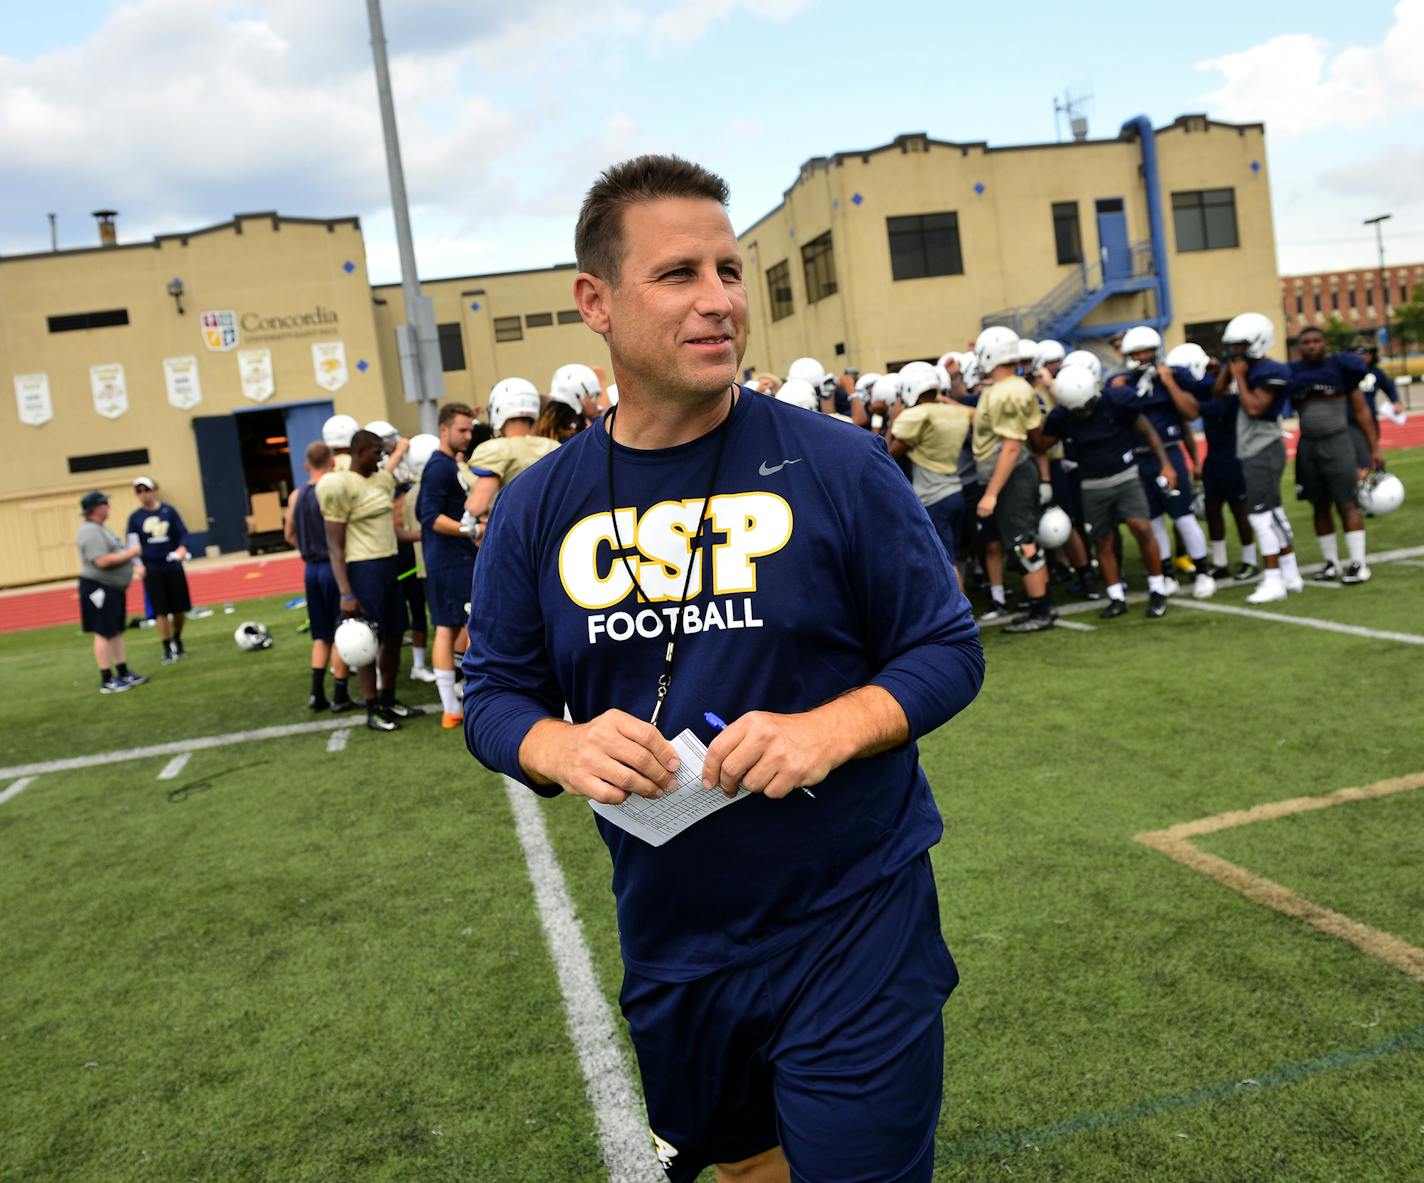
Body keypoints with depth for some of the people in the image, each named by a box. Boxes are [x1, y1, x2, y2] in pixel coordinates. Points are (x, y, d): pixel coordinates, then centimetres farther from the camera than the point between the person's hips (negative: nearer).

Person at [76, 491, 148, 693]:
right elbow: (102, 561, -26)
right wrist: (129, 554, -18)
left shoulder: (100, 529, 16)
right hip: (99, 588, -11)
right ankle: (107, 681, -1)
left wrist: (129, 553, 12)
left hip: (113, 588, 11)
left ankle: (123, 674, 22)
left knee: (117, 632, 14)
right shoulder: (91, 532, -18)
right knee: (104, 634, -5)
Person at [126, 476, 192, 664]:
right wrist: (138, 564, -14)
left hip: (173, 566, 1)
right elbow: (133, 544, 1)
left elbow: (183, 533, 1)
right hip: (151, 570, -1)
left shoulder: (169, 511, 2)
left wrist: (182, 548, -19)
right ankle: (168, 650, 5)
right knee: (161, 611, -2)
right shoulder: (135, 517, 2)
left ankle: (177, 641, 31)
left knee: (179, 607, 8)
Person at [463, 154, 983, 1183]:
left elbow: (949, 651, -6)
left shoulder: (838, 465, -11)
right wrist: (562, 748, -18)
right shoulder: (540, 509, -2)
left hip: (851, 927, -3)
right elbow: (495, 693, 4)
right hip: (671, 942, 4)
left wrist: (826, 730, -24)